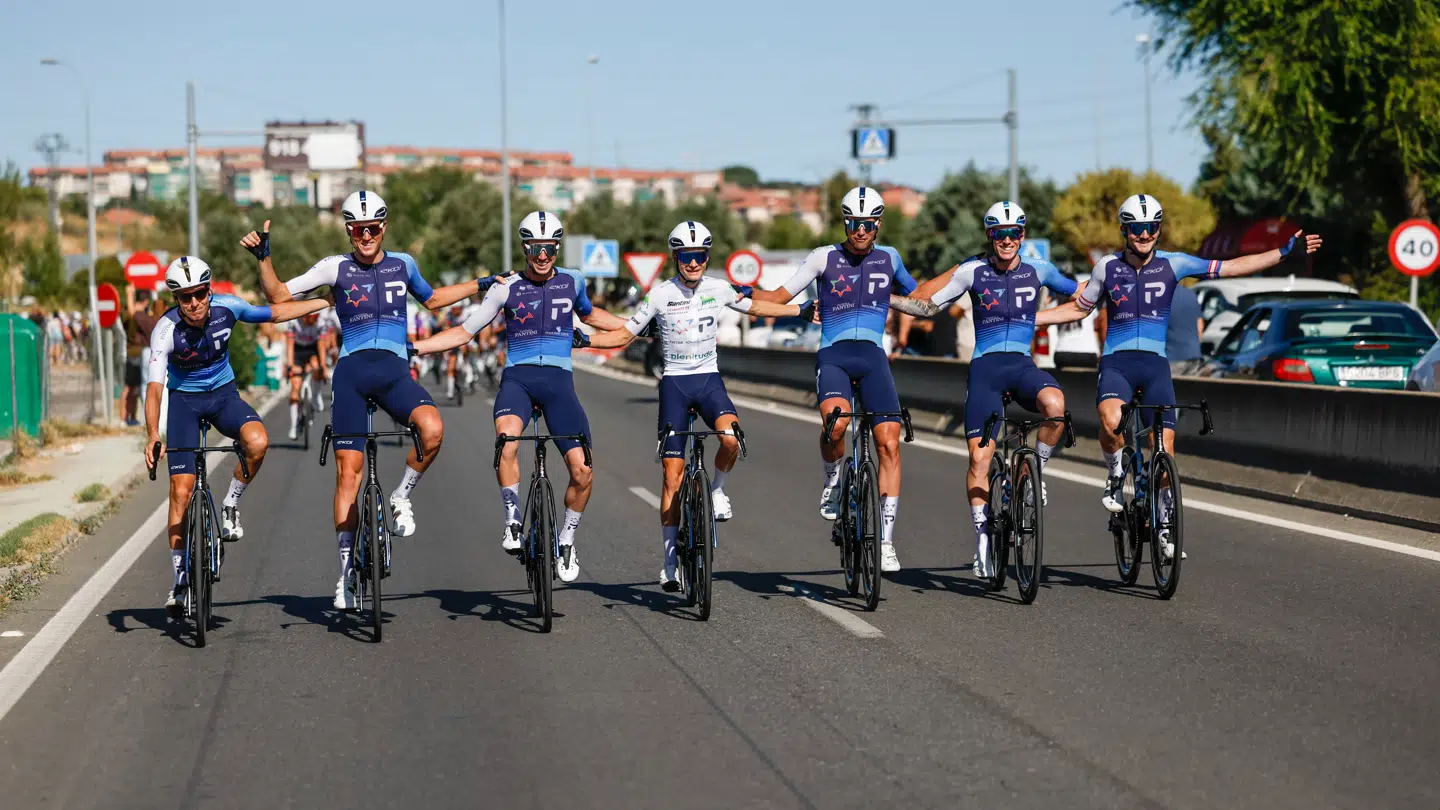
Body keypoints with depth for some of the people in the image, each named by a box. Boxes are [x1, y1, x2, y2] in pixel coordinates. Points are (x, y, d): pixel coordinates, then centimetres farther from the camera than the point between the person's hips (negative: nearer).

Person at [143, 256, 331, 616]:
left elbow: (274, 313, 2)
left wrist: (327, 302, 6)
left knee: (257, 441, -31)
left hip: (223, 393, 2)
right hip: (184, 399, -2)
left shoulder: (226, 307, -17)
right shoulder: (166, 330, -26)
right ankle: (179, 579, 2)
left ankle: (230, 505, -4)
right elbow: (154, 386, -33)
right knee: (181, 489, -10)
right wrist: (152, 436, -47)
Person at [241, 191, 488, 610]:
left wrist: (482, 284, 26)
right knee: (348, 468, -3)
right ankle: (346, 569, 5)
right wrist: (263, 257, -12)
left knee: (432, 429, -29)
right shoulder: (336, 267, 2)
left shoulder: (402, 264, 9)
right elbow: (278, 296, 1)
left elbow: (433, 299, 28)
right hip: (352, 370, -1)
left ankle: (402, 496, -2)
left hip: (394, 370, 1)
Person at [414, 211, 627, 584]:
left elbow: (589, 315, 32)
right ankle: (512, 520, -18)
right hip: (518, 376, -2)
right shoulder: (506, 288, 3)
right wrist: (411, 347, 0)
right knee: (507, 439, -35)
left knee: (582, 472, -9)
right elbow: (464, 332, 9)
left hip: (559, 380, 2)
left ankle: (567, 540, 15)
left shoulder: (572, 281, 10)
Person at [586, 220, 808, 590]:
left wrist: (803, 310, 18)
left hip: (709, 380, 1)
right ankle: (670, 562, 5)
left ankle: (717, 490, 1)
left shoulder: (718, 289, 0)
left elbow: (755, 308, 19)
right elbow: (623, 336, 1)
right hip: (674, 383, -1)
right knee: (673, 473, -2)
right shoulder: (661, 294, -6)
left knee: (731, 438, -31)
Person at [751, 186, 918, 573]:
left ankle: (886, 540, -4)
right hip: (833, 355, -2)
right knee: (836, 421, -33)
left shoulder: (889, 257, 13)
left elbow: (917, 295, 31)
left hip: (872, 356, 2)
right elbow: (779, 297, 5)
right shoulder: (824, 257, 4)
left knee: (889, 443, -11)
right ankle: (833, 481, 0)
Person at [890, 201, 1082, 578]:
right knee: (980, 457, -6)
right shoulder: (973, 271, -1)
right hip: (985, 367, -1)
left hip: (1023, 365, 1)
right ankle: (982, 537, 6)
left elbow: (1080, 293, 21)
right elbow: (926, 304, 4)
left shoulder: (1038, 271, 5)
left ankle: (1036, 472, -8)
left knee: (1055, 406, -33)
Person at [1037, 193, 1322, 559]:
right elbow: (1078, 309, 16)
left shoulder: (1172, 264, 2)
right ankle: (1116, 475, -2)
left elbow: (1232, 267, 4)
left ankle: (1165, 522, 11)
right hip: (1116, 362, -1)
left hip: (1155, 364, 1)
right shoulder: (1108, 267, 3)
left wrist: (1285, 251, 0)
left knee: (1164, 447, -8)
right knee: (1110, 421, -32)